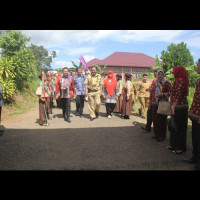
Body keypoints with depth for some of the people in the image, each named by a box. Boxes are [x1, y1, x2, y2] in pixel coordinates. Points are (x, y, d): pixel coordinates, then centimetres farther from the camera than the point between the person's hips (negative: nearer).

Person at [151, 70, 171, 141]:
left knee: (162, 119, -2)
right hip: (155, 103, 5)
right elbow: (151, 92, 19)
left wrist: (162, 94, -17)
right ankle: (156, 133, 20)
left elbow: (170, 92, -5)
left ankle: (162, 135, 8)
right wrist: (150, 101, 15)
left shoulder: (166, 83, -1)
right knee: (155, 119, 6)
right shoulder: (154, 83, 14)